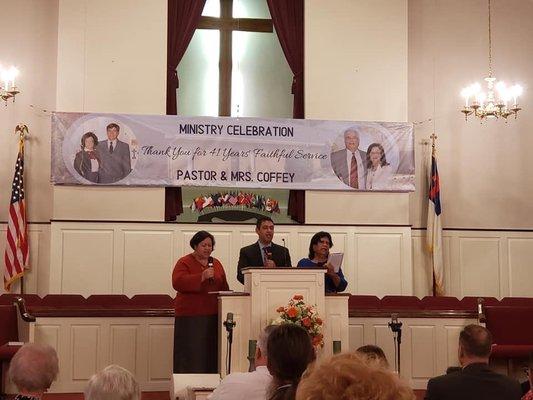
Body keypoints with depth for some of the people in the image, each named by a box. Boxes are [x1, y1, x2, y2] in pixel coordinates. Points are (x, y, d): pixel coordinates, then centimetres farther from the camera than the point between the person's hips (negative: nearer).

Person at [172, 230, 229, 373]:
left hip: (213, 316, 5)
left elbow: (224, 287, 20)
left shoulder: (216, 263, 16)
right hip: (190, 317, -5)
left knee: (211, 355, 5)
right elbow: (178, 282, -17)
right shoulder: (184, 262, -1)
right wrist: (202, 277, -24)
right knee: (192, 356, -5)